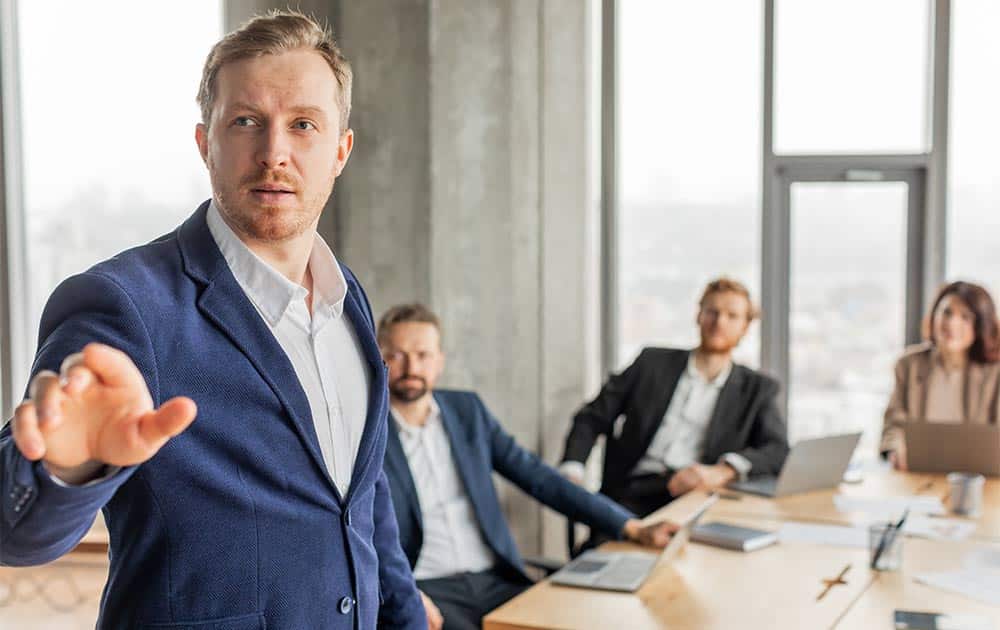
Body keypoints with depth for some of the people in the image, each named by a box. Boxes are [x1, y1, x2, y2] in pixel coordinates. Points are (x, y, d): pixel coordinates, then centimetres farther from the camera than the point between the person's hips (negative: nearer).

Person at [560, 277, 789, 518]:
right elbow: (592, 418, 14)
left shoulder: (757, 388, 16)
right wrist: (572, 471, -5)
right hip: (633, 496, 0)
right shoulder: (652, 362, 17)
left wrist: (722, 471, -19)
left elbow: (779, 451, 1)